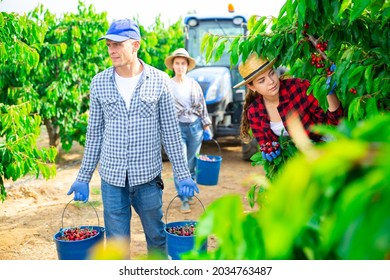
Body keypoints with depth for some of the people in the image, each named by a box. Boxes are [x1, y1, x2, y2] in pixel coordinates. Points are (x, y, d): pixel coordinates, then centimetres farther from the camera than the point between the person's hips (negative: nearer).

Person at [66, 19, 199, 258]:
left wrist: (183, 175, -1)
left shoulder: (159, 81, -5)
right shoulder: (99, 82, 1)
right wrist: (83, 177, 8)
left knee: (157, 238, 15)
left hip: (148, 176, -1)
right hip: (112, 177, 1)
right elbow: (94, 133, 7)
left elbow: (171, 132, 0)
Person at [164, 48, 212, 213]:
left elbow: (202, 107, 11)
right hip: (177, 127, -3)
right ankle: (184, 200, -1)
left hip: (195, 127, 3)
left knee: (192, 163, 9)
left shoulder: (194, 84, 7)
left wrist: (206, 127, 9)